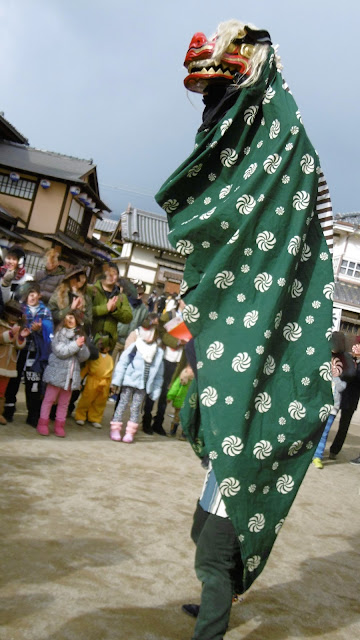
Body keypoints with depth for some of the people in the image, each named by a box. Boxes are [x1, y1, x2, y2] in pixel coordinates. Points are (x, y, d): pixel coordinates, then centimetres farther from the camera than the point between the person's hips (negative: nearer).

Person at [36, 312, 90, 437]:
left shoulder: (79, 335, 9)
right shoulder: (60, 333, -4)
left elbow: (84, 357, 5)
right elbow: (60, 351, -16)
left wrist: (82, 346, -13)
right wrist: (76, 345, -14)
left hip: (72, 374, 4)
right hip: (57, 372, -4)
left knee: (64, 402, 10)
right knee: (49, 399, 4)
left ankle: (59, 425, 18)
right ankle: (43, 423, 13)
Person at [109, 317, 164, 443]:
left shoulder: (159, 352, 4)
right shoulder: (135, 347, -5)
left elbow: (159, 373, 9)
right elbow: (122, 363, -5)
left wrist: (156, 389, 7)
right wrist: (116, 380, -9)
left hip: (142, 385, 2)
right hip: (129, 381, -2)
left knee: (136, 408, 7)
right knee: (122, 404, 3)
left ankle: (130, 432, 14)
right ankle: (115, 430, 9)